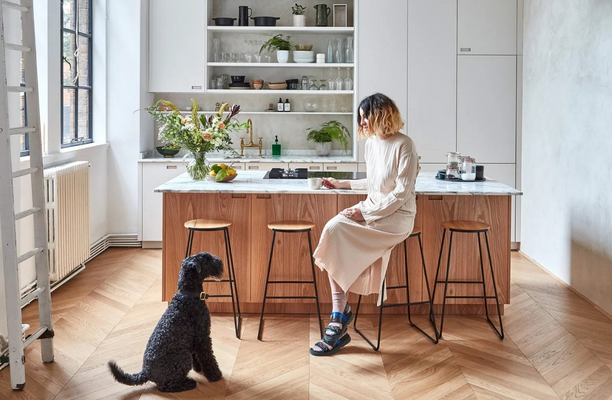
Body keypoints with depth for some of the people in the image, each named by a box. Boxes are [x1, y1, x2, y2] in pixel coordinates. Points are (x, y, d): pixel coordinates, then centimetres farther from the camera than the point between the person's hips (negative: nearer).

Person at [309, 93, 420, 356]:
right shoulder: (371, 143, 14)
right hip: (371, 211, 7)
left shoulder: (403, 145, -11)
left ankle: (341, 312, -13)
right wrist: (344, 184, 21)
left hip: (397, 216, -7)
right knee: (333, 230, -21)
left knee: (334, 231, -26)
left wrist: (366, 212, -18)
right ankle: (339, 330, -19)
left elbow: (402, 193, -15)